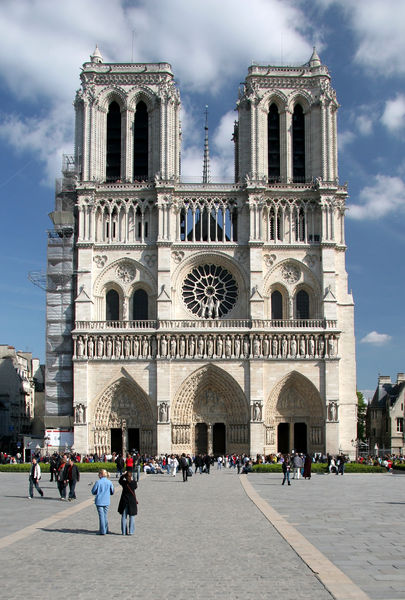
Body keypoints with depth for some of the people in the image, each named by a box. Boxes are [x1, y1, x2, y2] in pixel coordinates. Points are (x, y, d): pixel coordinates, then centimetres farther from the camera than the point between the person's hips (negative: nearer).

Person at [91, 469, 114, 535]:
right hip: (107, 501, 3)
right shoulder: (109, 482, -4)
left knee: (101, 516, 2)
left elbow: (93, 492, -4)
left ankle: (102, 531, 2)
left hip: (99, 501, -3)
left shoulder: (98, 482, -13)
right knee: (106, 515, 16)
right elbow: (112, 492, 4)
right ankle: (105, 530, 22)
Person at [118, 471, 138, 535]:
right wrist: (132, 479, 16)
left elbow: (120, 480, 10)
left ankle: (123, 532, 11)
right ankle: (131, 532, 5)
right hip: (132, 502, 0)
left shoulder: (124, 483, -13)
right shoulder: (134, 483, -14)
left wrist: (123, 474, 13)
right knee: (131, 517, 7)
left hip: (124, 502, 0)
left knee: (124, 517, 10)